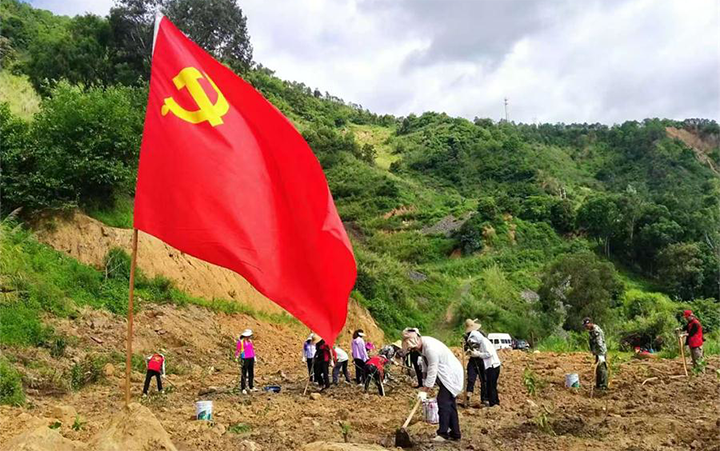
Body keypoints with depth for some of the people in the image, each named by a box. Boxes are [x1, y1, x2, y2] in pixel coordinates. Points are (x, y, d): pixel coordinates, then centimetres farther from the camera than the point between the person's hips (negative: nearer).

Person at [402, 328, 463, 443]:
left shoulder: (431, 348, -30)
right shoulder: (421, 345, -1)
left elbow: (432, 372, -27)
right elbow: (428, 367, 7)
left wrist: (425, 390, -22)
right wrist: (425, 386, 5)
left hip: (451, 375, -10)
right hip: (446, 375, 10)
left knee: (443, 401, -15)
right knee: (449, 403, 13)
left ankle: (443, 434, -13)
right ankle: (455, 433, 19)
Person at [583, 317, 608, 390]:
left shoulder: (597, 331, -21)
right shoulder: (591, 331, 10)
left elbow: (600, 343, -28)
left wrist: (601, 355, -33)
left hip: (601, 352, -10)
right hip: (597, 352, 10)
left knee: (602, 368, -9)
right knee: (598, 369, 13)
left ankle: (604, 386, -7)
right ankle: (598, 384, 20)